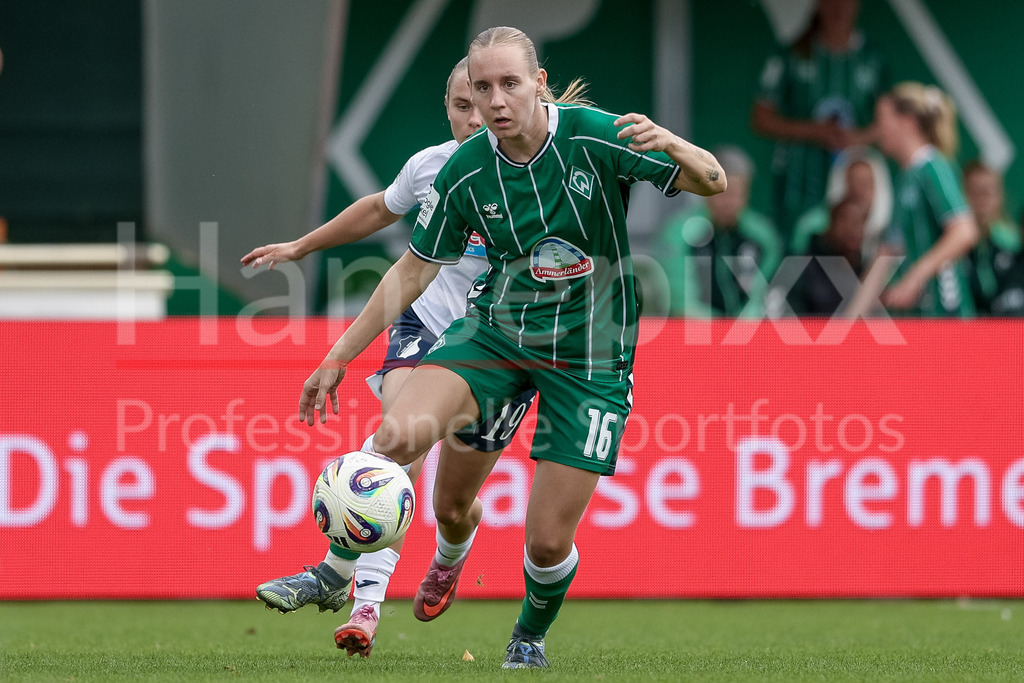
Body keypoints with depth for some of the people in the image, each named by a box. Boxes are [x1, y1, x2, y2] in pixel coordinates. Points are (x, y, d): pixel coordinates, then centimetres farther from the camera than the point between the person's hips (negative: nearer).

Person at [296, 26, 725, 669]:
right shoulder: (465, 171, -8)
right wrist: (339, 357, 5)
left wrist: (670, 145, -36)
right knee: (399, 437, -23)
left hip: (588, 352, -2)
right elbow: (415, 270, 5)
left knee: (549, 542, -5)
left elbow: (713, 182, -12)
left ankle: (531, 636, 33)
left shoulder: (596, 136, -16)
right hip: (496, 329, 2)